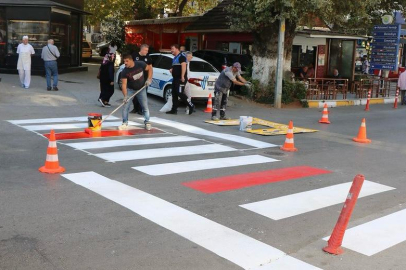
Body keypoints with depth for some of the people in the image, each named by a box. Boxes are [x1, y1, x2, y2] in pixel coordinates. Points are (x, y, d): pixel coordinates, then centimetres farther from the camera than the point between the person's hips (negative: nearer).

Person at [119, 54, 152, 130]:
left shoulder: (140, 64, -19)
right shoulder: (124, 71, -21)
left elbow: (149, 69, -3)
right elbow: (124, 84, -23)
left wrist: (149, 79, -16)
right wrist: (125, 96, -35)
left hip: (141, 89, 0)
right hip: (130, 90, 0)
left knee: (145, 107, 2)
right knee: (126, 107, -8)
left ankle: (147, 122, 19)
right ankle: (125, 123, 4)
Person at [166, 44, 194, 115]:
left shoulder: (181, 56, -9)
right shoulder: (175, 58, 21)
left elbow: (183, 66, -21)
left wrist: (182, 76, -28)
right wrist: (172, 69, 12)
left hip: (180, 79, -10)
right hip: (175, 78, 10)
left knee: (180, 93, -14)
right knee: (174, 94, 7)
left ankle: (191, 105, -2)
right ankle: (174, 110, 10)